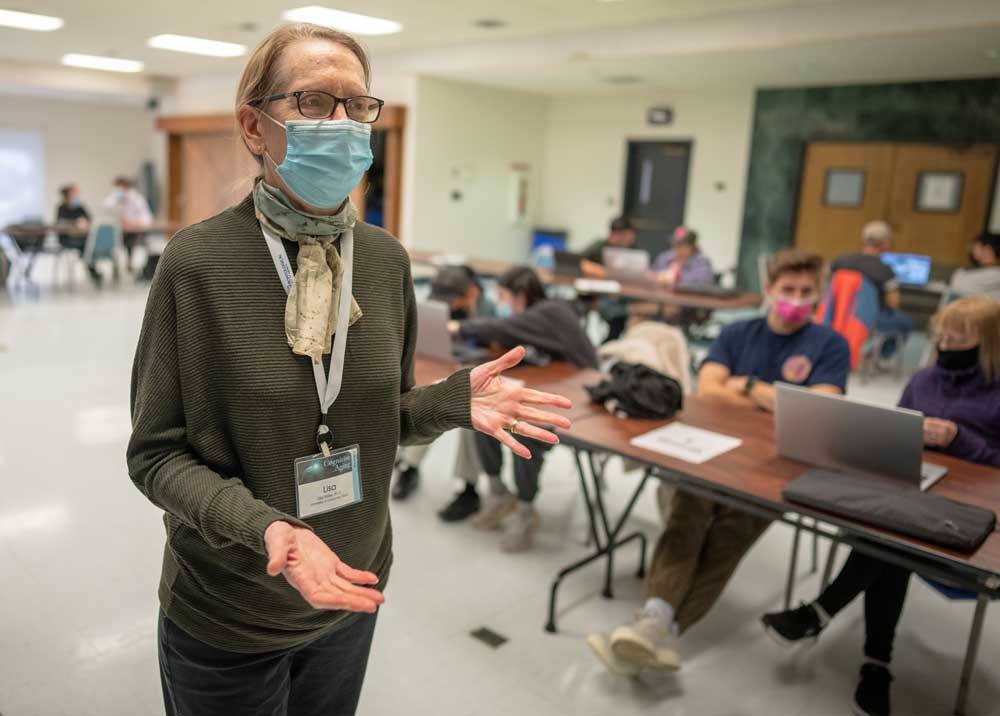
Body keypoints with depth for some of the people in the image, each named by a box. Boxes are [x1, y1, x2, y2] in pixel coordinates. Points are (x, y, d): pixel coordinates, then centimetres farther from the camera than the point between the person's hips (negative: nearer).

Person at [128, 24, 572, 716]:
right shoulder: (198, 260, -18)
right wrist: (263, 526, -28)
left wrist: (455, 400, -16)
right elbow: (157, 453, -12)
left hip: (352, 594, 4)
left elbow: (384, 416, 4)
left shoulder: (386, 258, -5)